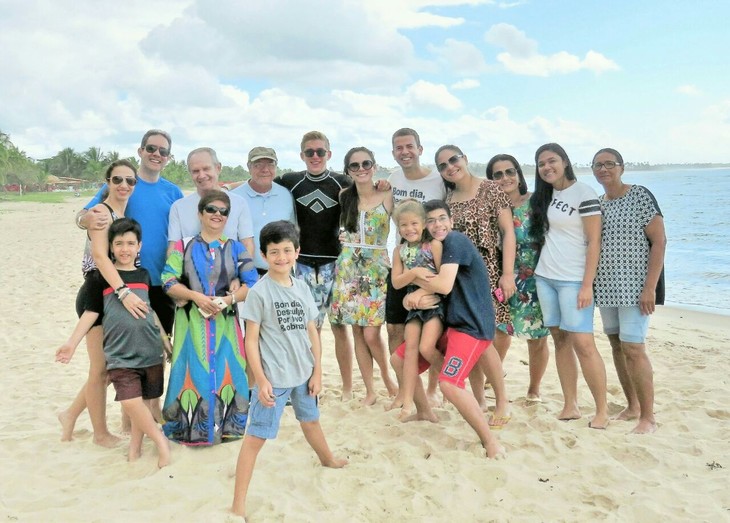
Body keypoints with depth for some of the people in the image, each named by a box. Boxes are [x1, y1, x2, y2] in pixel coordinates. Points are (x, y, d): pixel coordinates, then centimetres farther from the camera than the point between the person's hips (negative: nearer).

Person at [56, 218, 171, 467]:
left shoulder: (144, 275, 11)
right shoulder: (100, 278, 0)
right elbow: (91, 313, 3)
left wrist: (165, 339, 24)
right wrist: (72, 343, -4)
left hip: (150, 349, 3)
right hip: (119, 352, -3)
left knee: (144, 400, 8)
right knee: (130, 402, -16)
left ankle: (135, 444, 25)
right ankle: (161, 441, 0)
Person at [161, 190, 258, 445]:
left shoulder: (236, 248, 9)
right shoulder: (184, 246, 6)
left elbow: (252, 284, 3)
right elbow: (169, 282, -2)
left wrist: (229, 298, -12)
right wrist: (196, 296, -14)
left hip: (225, 322, 1)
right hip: (192, 322, -1)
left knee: (226, 371, -1)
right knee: (194, 372, -2)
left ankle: (226, 425, 13)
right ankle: (190, 427, 10)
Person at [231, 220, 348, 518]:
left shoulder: (302, 288, 3)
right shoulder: (259, 292, -13)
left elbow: (312, 332, 8)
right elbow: (251, 339, -13)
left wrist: (317, 371, 5)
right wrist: (261, 380, -17)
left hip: (303, 373, 6)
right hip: (273, 377, -6)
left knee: (310, 419, 29)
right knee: (256, 436, -5)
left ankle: (327, 459, 56)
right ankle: (238, 504, 0)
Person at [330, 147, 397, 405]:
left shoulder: (387, 197, -5)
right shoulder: (344, 197, 4)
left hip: (377, 269, -3)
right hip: (348, 269, 3)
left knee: (371, 334, -9)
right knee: (357, 332, 5)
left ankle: (388, 378, 20)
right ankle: (370, 391, 19)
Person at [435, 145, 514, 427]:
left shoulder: (490, 189, -4)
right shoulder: (448, 199, 11)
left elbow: (508, 232, -7)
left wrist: (508, 273, -13)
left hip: (487, 271, -5)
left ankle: (502, 401, 7)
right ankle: (479, 400, 17)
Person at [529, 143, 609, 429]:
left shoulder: (584, 194, -8)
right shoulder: (544, 196, 12)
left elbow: (594, 241, -12)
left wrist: (587, 285, -17)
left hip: (574, 280, -6)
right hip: (545, 278, 7)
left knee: (583, 343, -10)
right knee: (560, 341, 7)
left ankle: (602, 411, 0)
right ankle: (570, 406, 13)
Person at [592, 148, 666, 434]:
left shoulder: (640, 196, -8)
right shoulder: (597, 203, 10)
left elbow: (659, 241, -11)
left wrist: (650, 287, -17)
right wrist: (589, 284, 10)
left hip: (634, 287, -7)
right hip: (606, 287, 7)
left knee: (633, 348, -10)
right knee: (617, 345, 11)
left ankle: (648, 417, 1)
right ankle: (632, 406, 24)